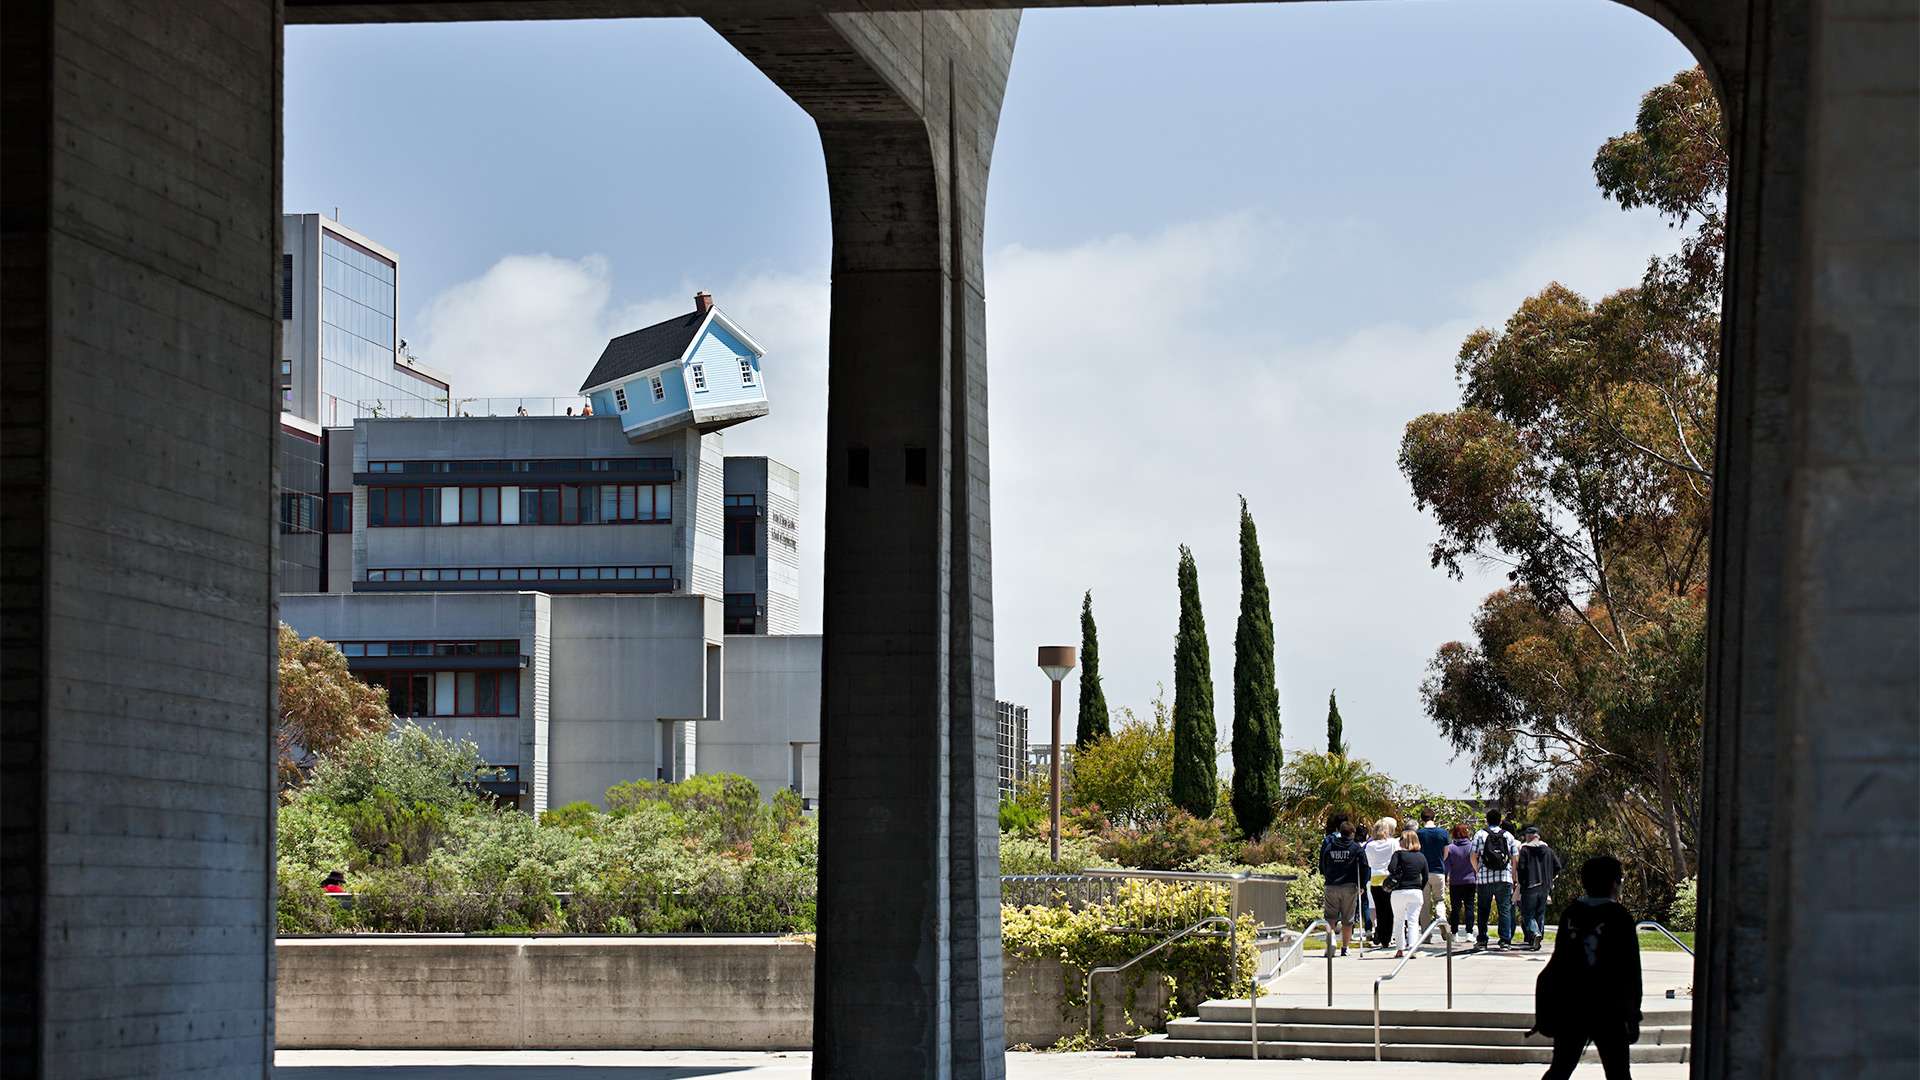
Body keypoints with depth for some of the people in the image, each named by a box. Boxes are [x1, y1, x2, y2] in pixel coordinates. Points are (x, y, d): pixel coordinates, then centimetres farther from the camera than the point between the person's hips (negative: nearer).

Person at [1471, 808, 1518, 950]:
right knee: (1505, 909, 2)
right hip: (1505, 878, 0)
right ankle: (1505, 940, -5)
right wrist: (1514, 878, 14)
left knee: (1483, 911, 8)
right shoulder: (1508, 836, 6)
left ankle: (1481, 940, 8)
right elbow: (1514, 859, 6)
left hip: (1484, 879, 0)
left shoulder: (1480, 835, 2)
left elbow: (1474, 857, 1)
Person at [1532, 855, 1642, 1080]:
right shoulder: (1619, 918, -9)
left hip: (1569, 1008, 5)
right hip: (1607, 1011, -5)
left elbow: (1559, 960, 9)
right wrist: (1633, 1016, -3)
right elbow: (1630, 970, -9)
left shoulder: (1571, 914, 4)